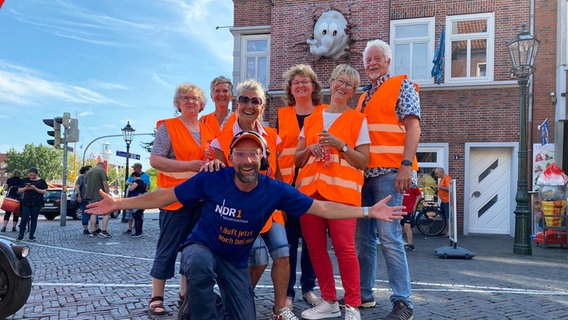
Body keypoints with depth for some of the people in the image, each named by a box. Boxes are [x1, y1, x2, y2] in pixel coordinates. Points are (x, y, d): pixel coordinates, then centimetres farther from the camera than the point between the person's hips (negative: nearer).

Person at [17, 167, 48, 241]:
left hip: (36, 203, -1)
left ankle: (32, 236, 11)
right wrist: (26, 188, -11)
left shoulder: (41, 181, 2)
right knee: (24, 219, -5)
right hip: (26, 203, 1)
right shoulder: (25, 180, 9)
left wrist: (35, 189, -18)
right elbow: (19, 190, 9)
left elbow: (44, 191, -4)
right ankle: (20, 235, 5)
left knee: (34, 219, 4)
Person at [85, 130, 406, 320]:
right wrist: (120, 204, -14)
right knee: (199, 263, -39)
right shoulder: (212, 180, -21)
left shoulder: (275, 190, -17)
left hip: (236, 262, 3)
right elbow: (166, 195, -12)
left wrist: (368, 211, -17)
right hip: (202, 247, -3)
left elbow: (321, 207, -13)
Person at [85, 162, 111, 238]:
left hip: (90, 196, 7)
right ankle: (103, 231, -9)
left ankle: (93, 232, 10)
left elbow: (86, 184, 20)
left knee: (93, 213, 11)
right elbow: (105, 184, -14)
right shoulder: (102, 171, -5)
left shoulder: (88, 172, 17)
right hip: (100, 196, -7)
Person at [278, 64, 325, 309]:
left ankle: (308, 287, 20)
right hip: (288, 183, 0)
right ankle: (287, 291, 11)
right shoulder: (282, 115, 11)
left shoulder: (325, 113, 7)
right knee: (289, 239, 0)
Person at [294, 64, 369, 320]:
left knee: (344, 247, -11)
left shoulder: (357, 119, 6)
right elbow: (297, 160, 16)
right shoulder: (311, 119, 17)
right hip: (309, 190, 4)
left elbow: (363, 161, 0)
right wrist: (310, 149, -5)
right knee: (316, 248, 4)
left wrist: (340, 145, -13)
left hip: (341, 190, -4)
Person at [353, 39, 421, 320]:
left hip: (388, 171, -7)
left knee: (389, 238, -10)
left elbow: (413, 126, -8)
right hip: (362, 172, 7)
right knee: (362, 237, 9)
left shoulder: (402, 85, 2)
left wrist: (406, 164, -19)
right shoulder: (363, 97, 23)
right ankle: (363, 294, 19)